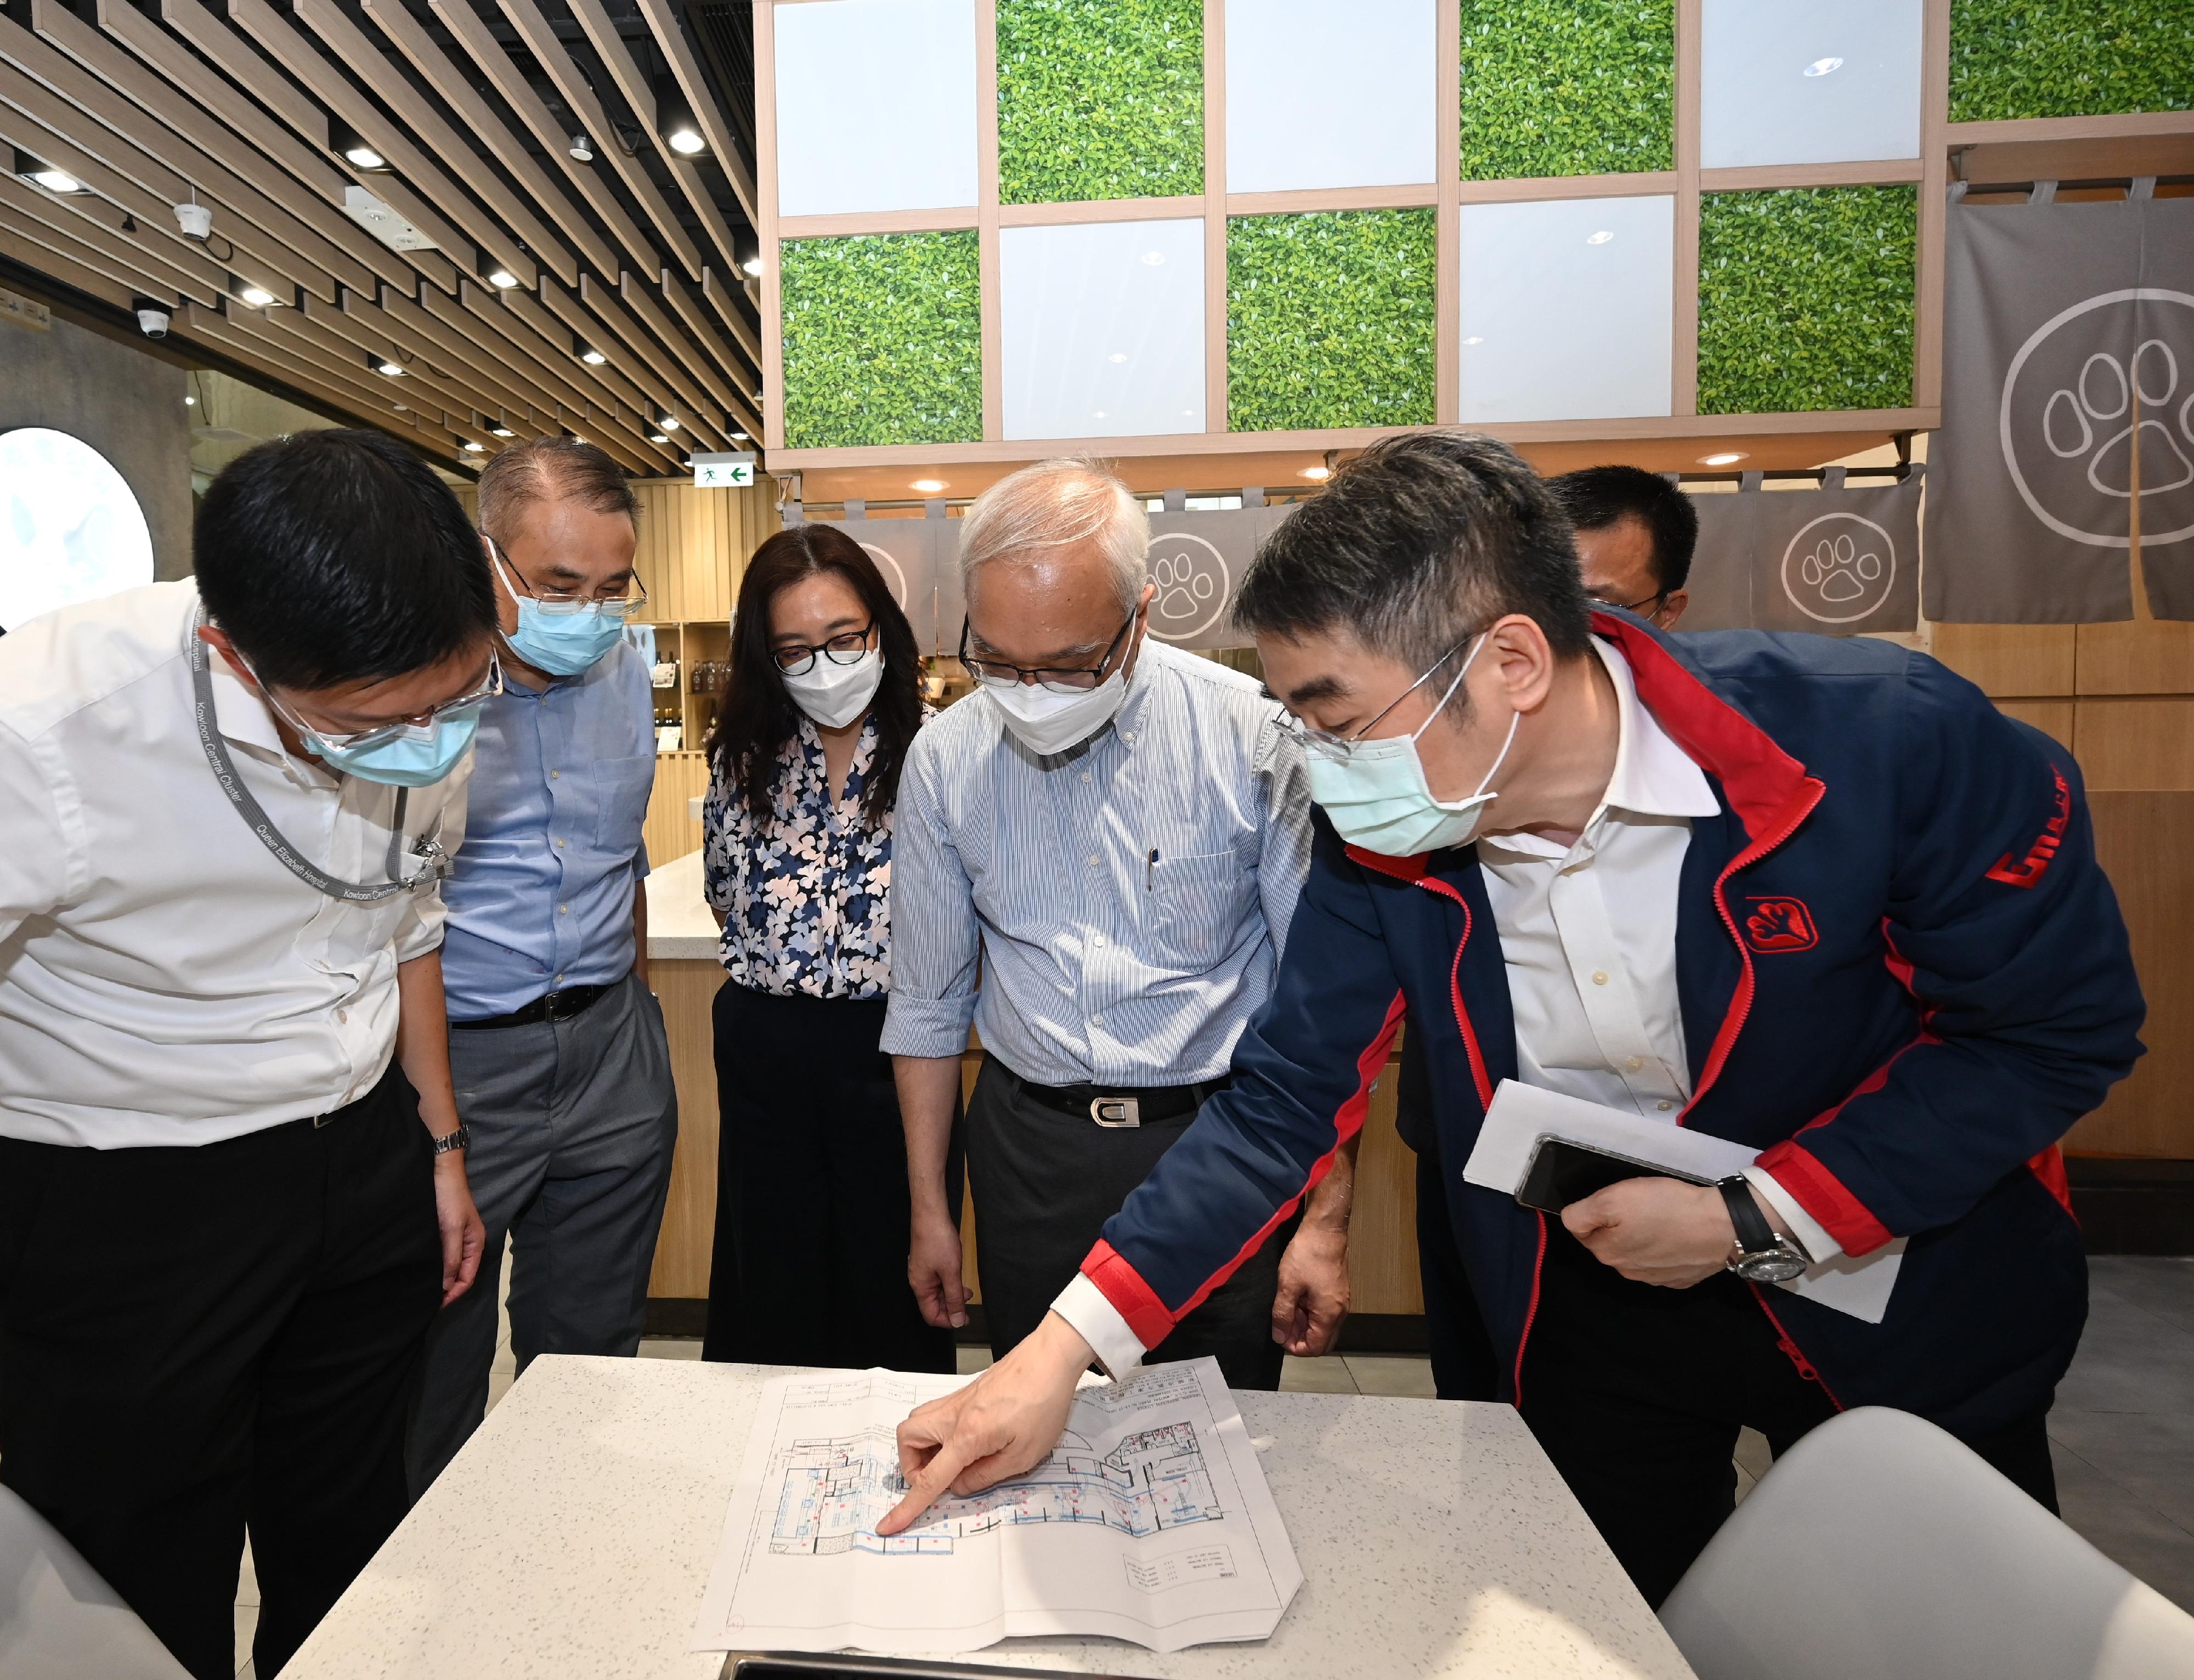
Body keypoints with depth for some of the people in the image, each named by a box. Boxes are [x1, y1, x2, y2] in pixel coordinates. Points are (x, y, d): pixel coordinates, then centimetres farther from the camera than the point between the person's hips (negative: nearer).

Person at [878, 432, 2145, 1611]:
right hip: (1599, 1300, 2)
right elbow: (1281, 1103, -16)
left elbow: (2064, 1028, -17)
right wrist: (1059, 1352, -22)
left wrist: (1753, 1220, -24)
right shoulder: (1384, 844, -20)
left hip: (1906, 1292, -1)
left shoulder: (1889, 738, -29)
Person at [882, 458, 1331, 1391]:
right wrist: (928, 1211, 9)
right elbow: (927, 1000, 6)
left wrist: (1327, 1220, -6)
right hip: (1030, 1151, 2)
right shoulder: (945, 757, -3)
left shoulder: (1250, 734, -12)